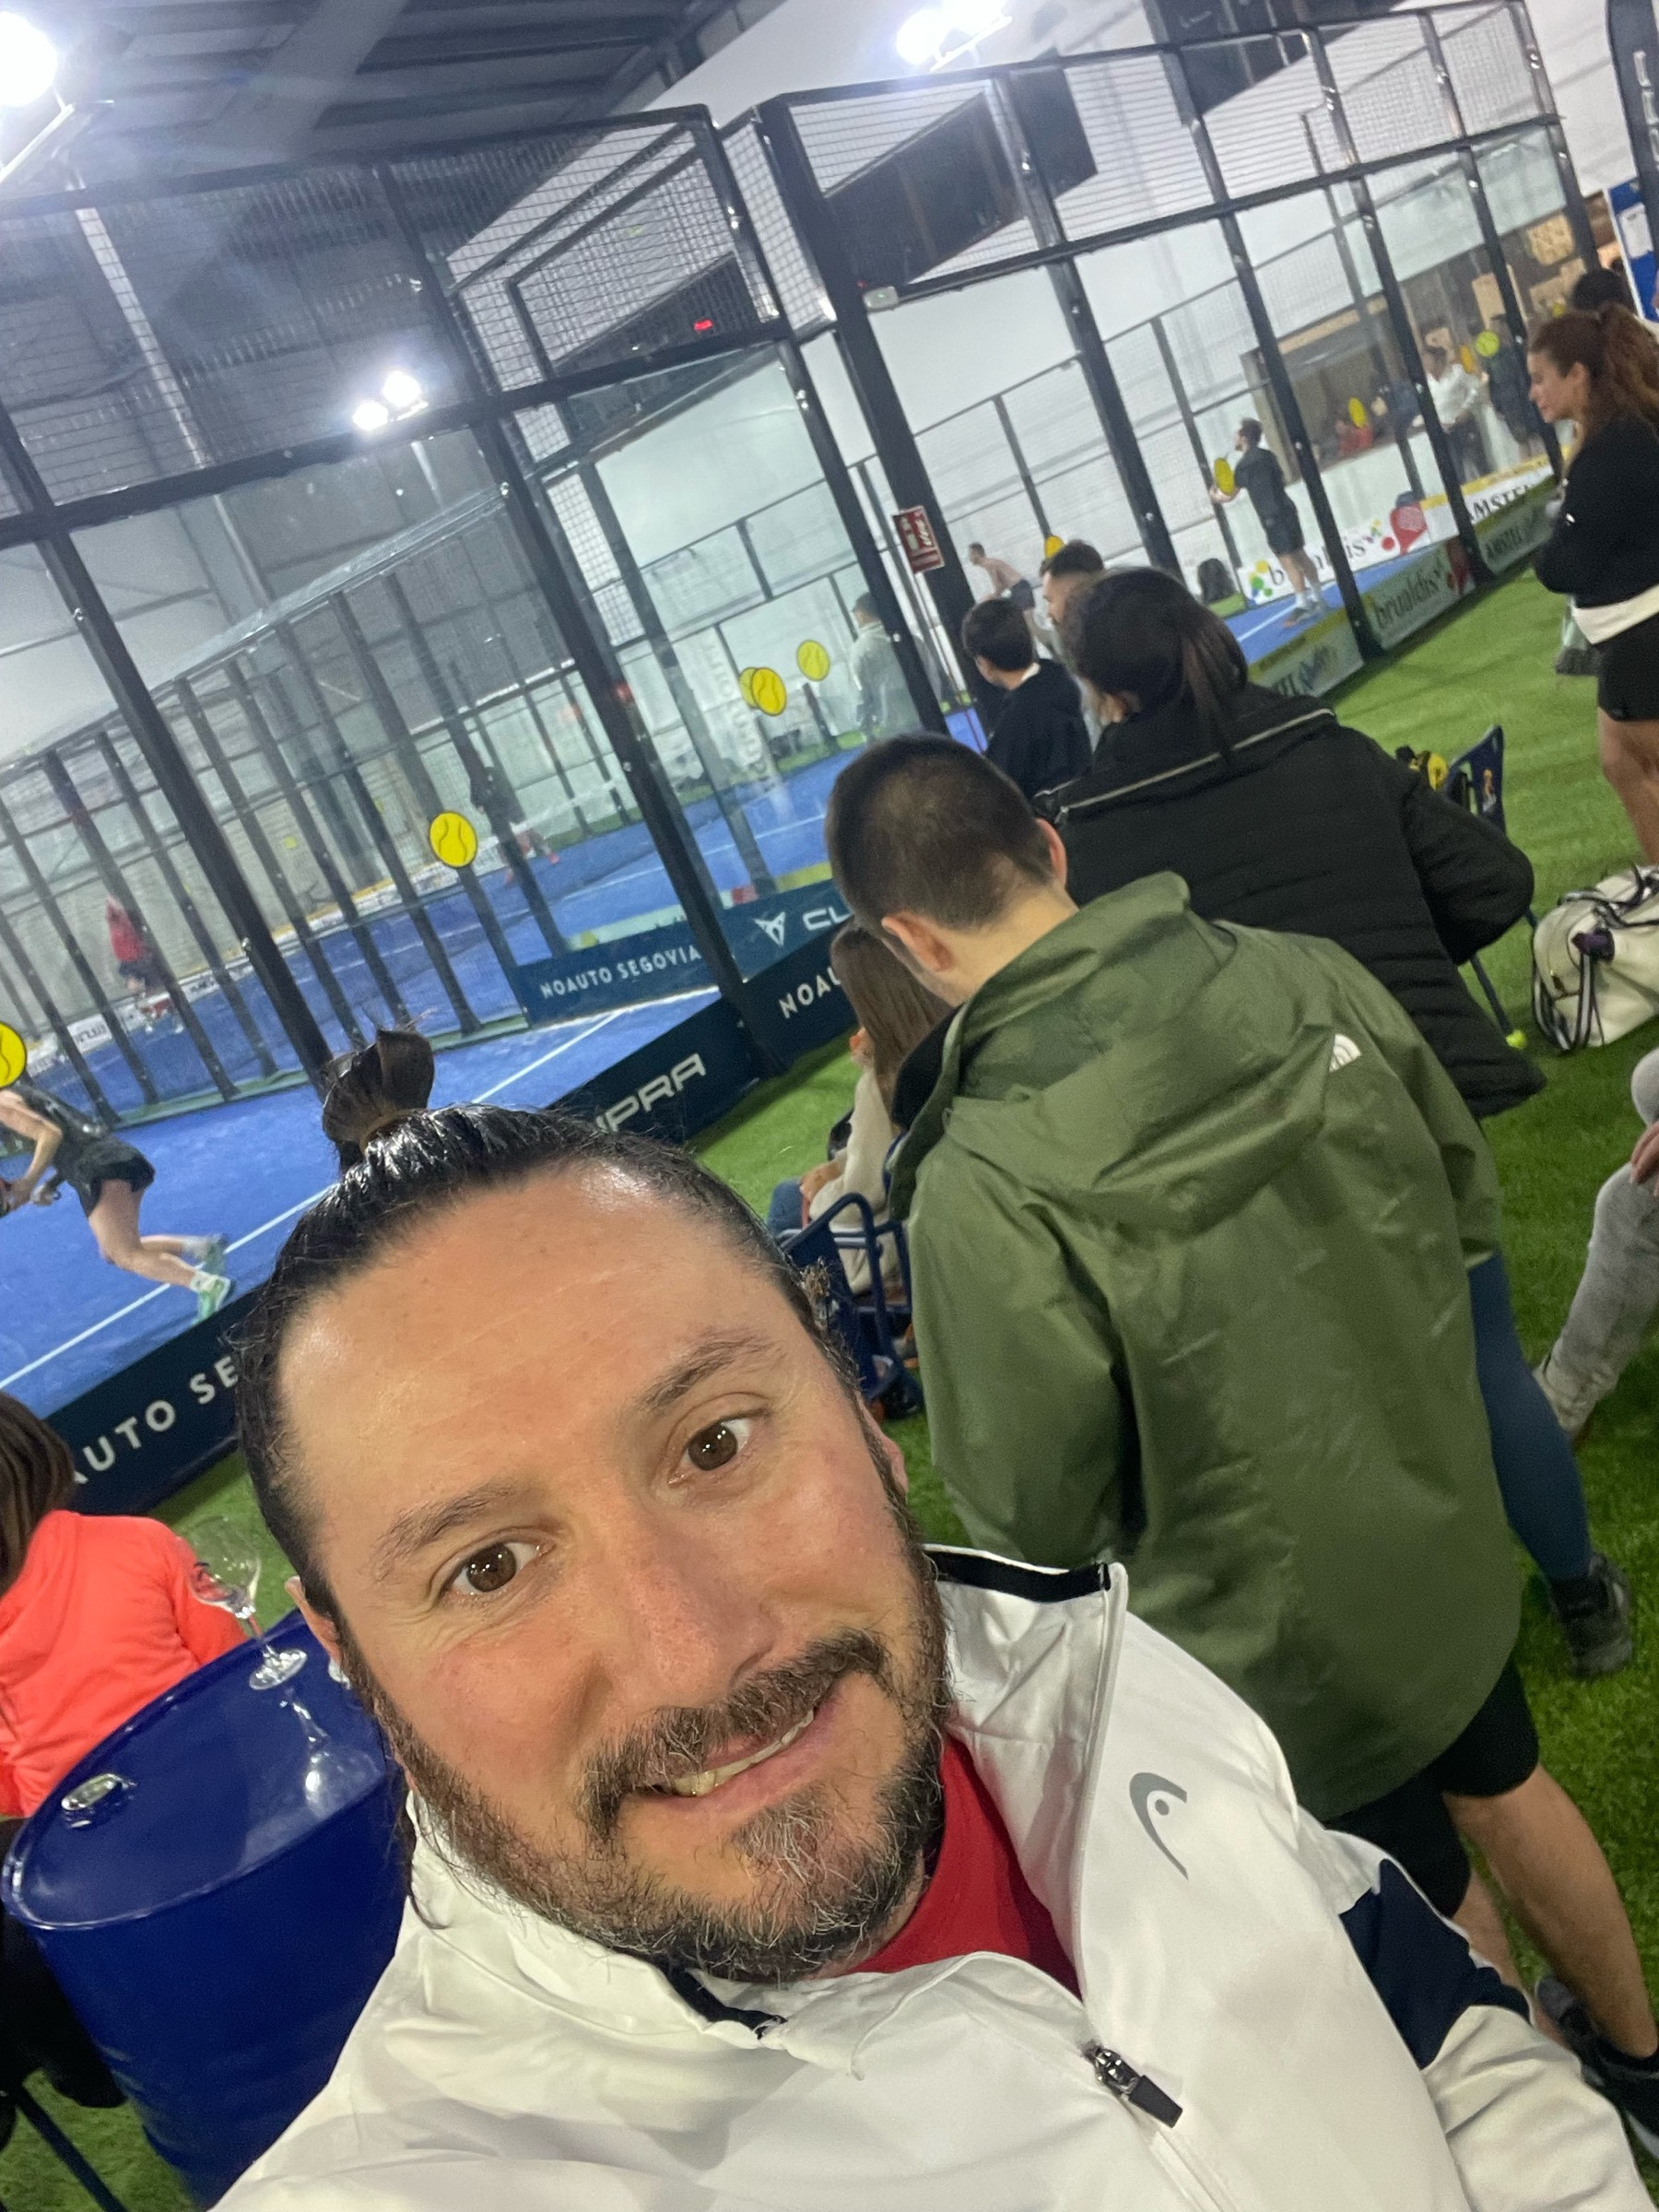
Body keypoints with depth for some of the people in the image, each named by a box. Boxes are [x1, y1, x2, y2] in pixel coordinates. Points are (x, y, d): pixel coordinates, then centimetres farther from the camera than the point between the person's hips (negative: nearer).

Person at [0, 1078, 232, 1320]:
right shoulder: (30, 1093, 30)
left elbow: (50, 1134, -10)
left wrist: (27, 1183, -7)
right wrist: (52, 1183, 21)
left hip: (100, 1171, -9)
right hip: (123, 1156, 9)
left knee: (128, 1256, -8)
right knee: (114, 1251, 17)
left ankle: (208, 1284, -26)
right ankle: (201, 1246, -1)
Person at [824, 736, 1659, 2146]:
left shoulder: (980, 1188, -33)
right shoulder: (1305, 975, -17)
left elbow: (1032, 1516, -22)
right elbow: (1467, 1201, -2)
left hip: (1290, 1646, -6)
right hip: (1448, 1542, 6)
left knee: (1439, 1926, 24)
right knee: (1509, 1794, 34)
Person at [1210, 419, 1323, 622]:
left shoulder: (1244, 464, -11)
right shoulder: (1268, 455, 13)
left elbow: (1229, 496, -4)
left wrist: (1215, 495, 15)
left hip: (1273, 518, -9)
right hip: (1287, 511, 9)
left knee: (1288, 560, -8)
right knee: (1300, 556, 13)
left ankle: (1303, 605, -9)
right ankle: (1317, 599, 19)